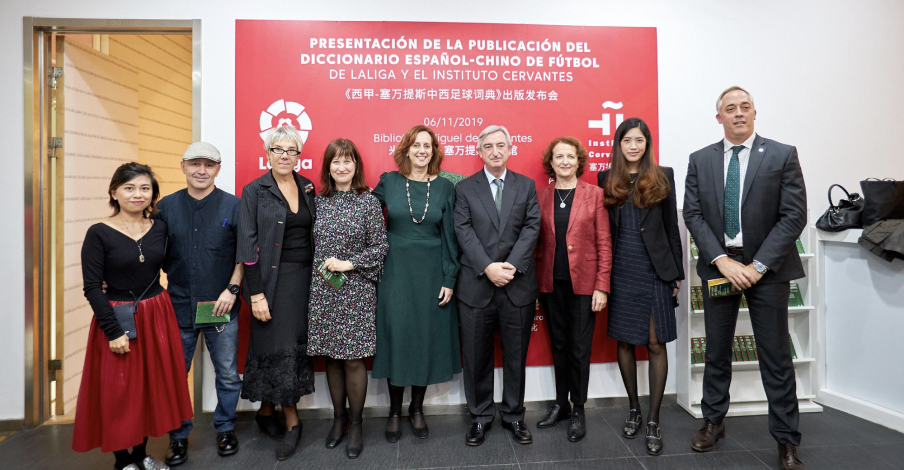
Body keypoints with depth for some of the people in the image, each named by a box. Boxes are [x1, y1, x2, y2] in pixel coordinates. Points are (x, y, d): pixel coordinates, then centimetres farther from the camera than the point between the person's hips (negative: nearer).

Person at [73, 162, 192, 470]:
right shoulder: (99, 233, -9)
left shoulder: (160, 229, 1)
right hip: (117, 319, -4)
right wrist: (113, 330, -16)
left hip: (156, 317, 4)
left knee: (153, 385, 13)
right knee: (117, 391, 7)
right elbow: (92, 288, -11)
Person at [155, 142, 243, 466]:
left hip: (221, 306, -1)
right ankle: (178, 435, 30)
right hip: (178, 306, 2)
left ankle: (225, 428, 31)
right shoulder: (166, 206, 4)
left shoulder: (233, 205, -2)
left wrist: (232, 288, -8)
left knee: (228, 374, 10)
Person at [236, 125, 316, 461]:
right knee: (277, 346, 0)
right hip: (272, 279, -4)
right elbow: (248, 245, -7)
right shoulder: (254, 191, -3)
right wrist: (256, 293, -13)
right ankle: (291, 421, 16)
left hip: (304, 277, 4)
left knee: (296, 344, 9)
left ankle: (267, 411, 28)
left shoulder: (308, 188, 8)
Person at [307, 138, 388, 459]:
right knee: (331, 357, 11)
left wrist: (349, 264, -13)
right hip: (323, 290, 3)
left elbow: (380, 247, -5)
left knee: (353, 358, 1)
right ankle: (338, 418, 29)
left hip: (356, 291, -3)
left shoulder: (369, 202, -3)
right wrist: (322, 268, 1)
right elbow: (311, 244, 13)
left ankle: (355, 424, 20)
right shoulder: (318, 201, 7)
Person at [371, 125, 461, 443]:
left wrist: (449, 280, -2)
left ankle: (417, 410, 26)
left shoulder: (444, 187, 2)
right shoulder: (388, 181, 1)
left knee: (426, 339, 7)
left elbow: (449, 236, 2)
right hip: (395, 271, 0)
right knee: (395, 337, 5)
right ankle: (394, 411, 23)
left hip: (430, 273, 1)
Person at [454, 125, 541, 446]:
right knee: (477, 356, 8)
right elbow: (464, 232, -4)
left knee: (516, 355, 11)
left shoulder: (526, 186, 9)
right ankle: (480, 416, 25)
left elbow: (532, 227, -1)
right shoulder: (465, 188, 5)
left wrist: (511, 265, -14)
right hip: (476, 285, -1)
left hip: (518, 284, 1)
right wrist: (488, 268, -16)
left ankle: (513, 415, 29)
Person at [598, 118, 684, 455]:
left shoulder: (663, 177, 4)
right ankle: (634, 408, 27)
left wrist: (676, 274, 3)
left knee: (656, 344, -1)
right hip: (620, 271, 1)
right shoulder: (606, 179, 5)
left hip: (655, 271, -1)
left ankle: (653, 421, 12)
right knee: (624, 341, 9)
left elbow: (672, 227, 5)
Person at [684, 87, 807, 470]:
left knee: (776, 355, 5)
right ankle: (713, 422, 28)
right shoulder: (700, 160, 4)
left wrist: (758, 265, -14)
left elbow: (794, 215, -7)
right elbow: (693, 215, -1)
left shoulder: (782, 155, -1)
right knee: (716, 351, 12)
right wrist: (722, 260, -12)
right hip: (718, 265, 2)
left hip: (767, 267, -2)